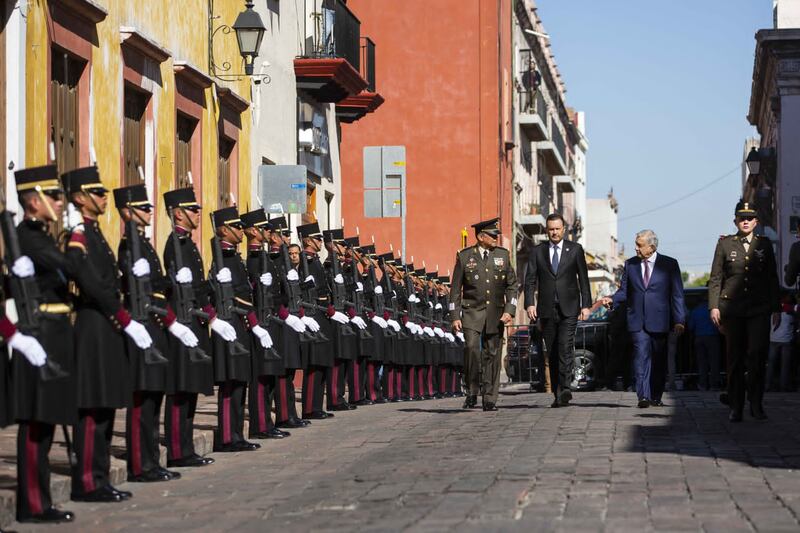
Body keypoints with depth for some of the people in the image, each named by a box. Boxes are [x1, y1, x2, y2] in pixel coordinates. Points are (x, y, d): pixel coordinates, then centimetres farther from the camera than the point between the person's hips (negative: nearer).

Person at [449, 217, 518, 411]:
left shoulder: (503, 255, 9)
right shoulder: (464, 256, 2)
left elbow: (512, 285, 10)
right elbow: (456, 288, 3)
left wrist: (509, 310, -3)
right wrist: (455, 316, -3)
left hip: (495, 313, 2)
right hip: (472, 312, -2)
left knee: (492, 355, 2)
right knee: (472, 348, -21)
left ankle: (489, 399, 8)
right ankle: (472, 392, -7)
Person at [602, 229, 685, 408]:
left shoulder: (669, 265, 2)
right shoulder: (630, 264, 9)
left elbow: (677, 295, 1)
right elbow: (624, 292, 12)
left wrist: (679, 320, -5)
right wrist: (612, 299, -9)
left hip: (659, 321, -1)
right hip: (637, 321, 1)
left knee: (659, 360, 6)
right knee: (641, 357, -11)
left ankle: (656, 397, 17)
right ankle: (643, 396, -17)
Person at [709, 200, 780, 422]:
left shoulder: (764, 244, 10)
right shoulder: (725, 244, 7)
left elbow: (772, 278, 13)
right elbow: (715, 278, 6)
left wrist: (776, 309, 9)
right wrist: (714, 306, -3)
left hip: (759, 309, 0)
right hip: (732, 308, 0)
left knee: (757, 353, -14)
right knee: (735, 358, 2)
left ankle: (756, 403, -3)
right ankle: (736, 407, 9)